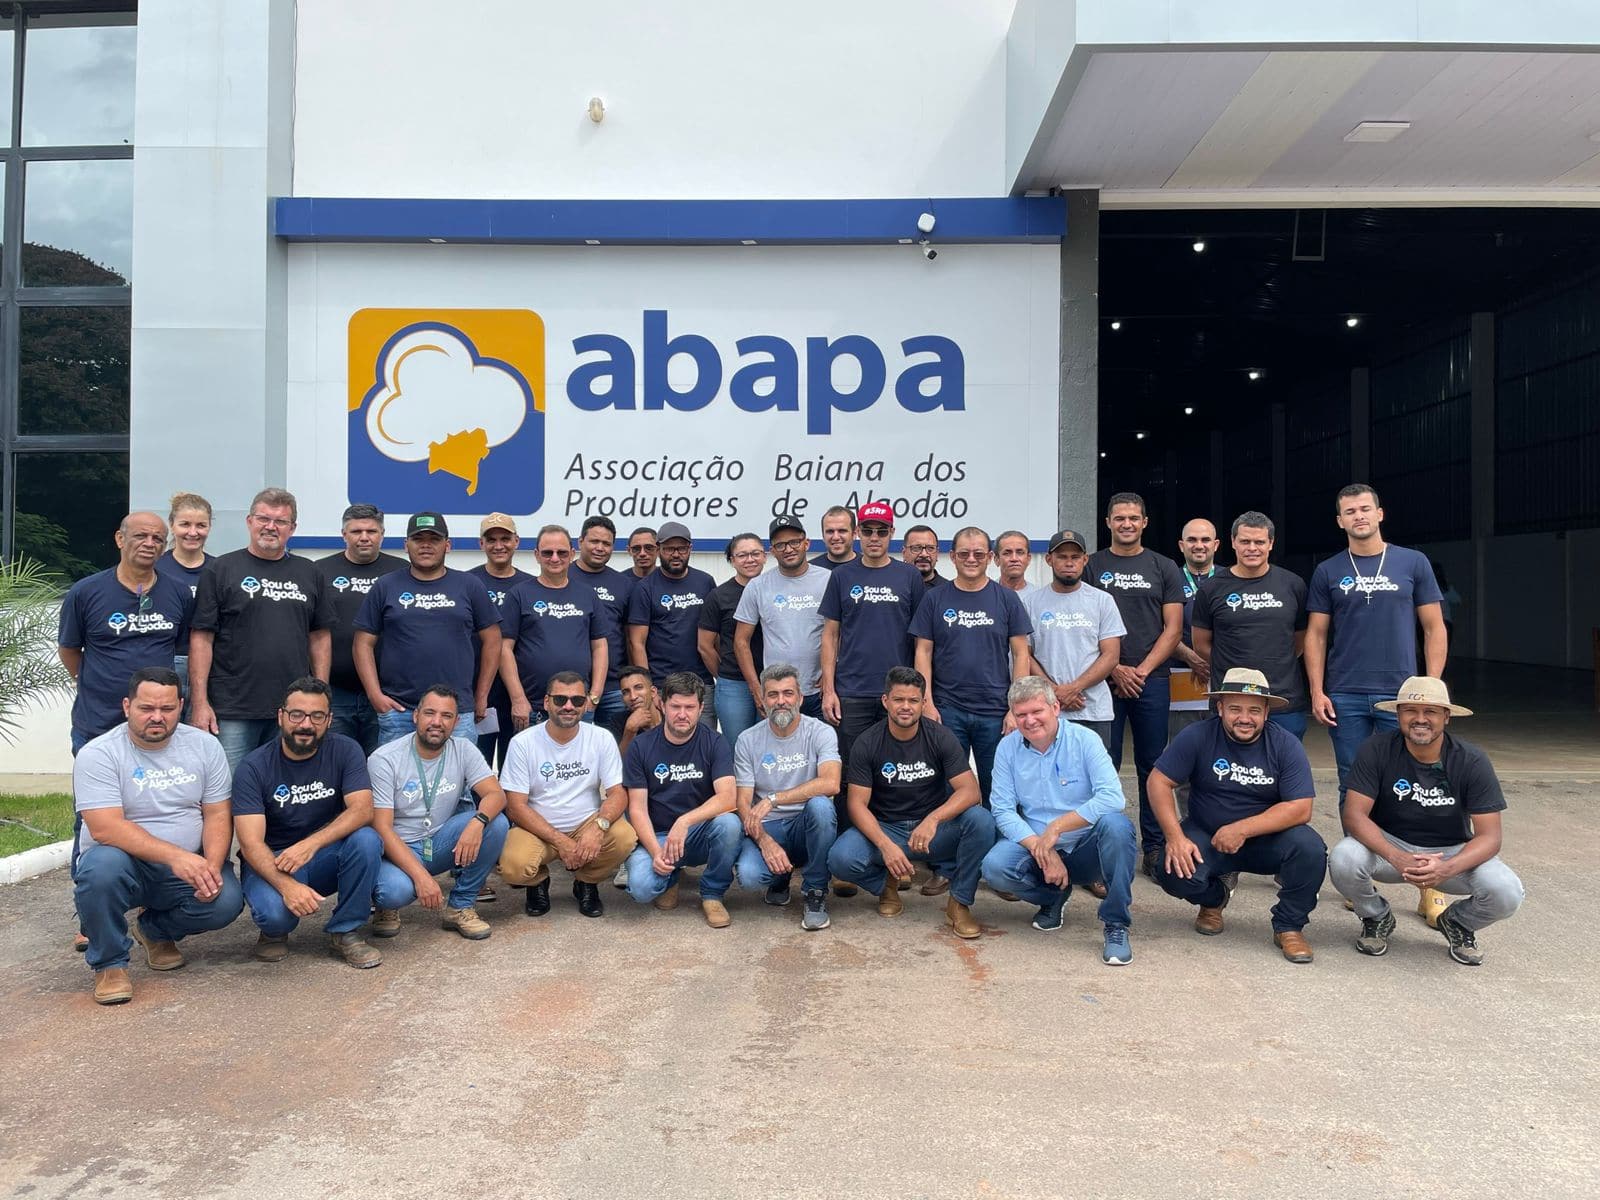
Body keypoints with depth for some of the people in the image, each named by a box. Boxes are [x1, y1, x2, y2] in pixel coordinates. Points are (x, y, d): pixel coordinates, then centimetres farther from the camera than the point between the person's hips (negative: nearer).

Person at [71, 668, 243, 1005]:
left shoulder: (204, 745, 1)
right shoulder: (98, 754, -11)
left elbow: (218, 815, 0)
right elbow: (105, 828, -22)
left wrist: (211, 867, -20)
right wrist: (175, 856, -34)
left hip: (190, 867, 3)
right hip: (127, 864, -3)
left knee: (226, 901, -25)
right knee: (102, 866, -36)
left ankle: (155, 930, 11)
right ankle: (109, 963, -10)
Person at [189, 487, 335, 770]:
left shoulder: (308, 573, 12)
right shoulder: (221, 570, 1)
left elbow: (321, 636, 13)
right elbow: (201, 638, -3)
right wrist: (199, 703, -9)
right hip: (231, 712, -3)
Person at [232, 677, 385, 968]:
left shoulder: (345, 751, -7)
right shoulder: (253, 767, -12)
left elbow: (362, 809, -19)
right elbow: (250, 843, -20)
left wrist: (311, 844, -35)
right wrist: (286, 885, -38)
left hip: (325, 858, 2)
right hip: (271, 863, -2)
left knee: (366, 839, -29)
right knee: (274, 911, -34)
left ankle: (345, 932, -10)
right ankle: (275, 931, 6)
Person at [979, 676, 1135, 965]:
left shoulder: (1084, 739, -10)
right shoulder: (1007, 747, -1)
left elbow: (1113, 797, -23)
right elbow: (1003, 810, -6)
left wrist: (1057, 826, -27)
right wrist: (1040, 849, -21)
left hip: (1086, 847, -2)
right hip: (1036, 846, 3)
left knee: (1115, 825, -35)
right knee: (994, 867, -27)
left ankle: (1115, 925, -17)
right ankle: (1053, 897, 8)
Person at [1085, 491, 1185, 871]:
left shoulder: (1164, 568, 9)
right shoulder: (1091, 566, 7)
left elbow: (1173, 628, 4)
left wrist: (1142, 670, -7)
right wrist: (1115, 669, -8)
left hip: (1151, 680, 1)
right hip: (1103, 680, -1)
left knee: (1152, 765, 5)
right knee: (1103, 765, 1)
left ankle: (1154, 846, 14)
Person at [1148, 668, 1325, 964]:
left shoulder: (1286, 745, -11)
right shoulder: (1198, 737, -11)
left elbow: (1300, 809, -17)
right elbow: (1159, 781, -10)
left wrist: (1242, 829, -26)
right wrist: (1175, 837, -22)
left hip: (1267, 839, 0)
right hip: (1205, 836, 0)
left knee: (1310, 849, -29)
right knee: (1174, 874, -27)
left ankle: (1288, 926, -2)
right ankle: (1213, 898, 13)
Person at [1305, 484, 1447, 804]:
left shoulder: (1413, 563, 4)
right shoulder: (1327, 572, 5)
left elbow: (1434, 628, 5)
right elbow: (1316, 635, 5)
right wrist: (1317, 692, -3)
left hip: (1401, 693, 0)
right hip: (1344, 696, 1)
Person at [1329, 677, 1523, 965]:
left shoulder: (1472, 761, -14)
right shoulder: (1377, 750, -16)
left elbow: (1489, 836, -15)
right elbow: (1354, 814, -20)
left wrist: (1446, 869, -36)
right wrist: (1398, 859, -37)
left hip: (1452, 852, 1)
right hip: (1389, 845, -1)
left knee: (1507, 892, -27)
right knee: (1343, 859, -32)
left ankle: (1458, 923, 12)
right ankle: (1377, 918, 4)